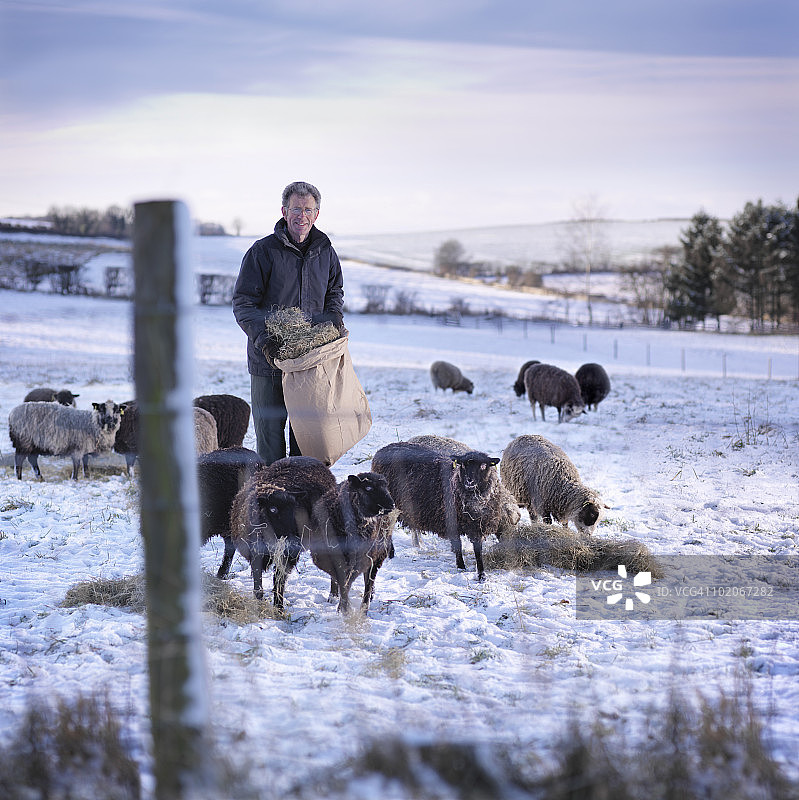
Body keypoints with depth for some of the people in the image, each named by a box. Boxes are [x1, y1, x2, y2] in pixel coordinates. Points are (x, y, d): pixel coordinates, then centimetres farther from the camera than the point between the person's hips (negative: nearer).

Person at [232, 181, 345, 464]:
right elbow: (243, 303, -8)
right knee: (270, 429, 1)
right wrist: (263, 339, -21)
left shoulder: (324, 251, 7)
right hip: (270, 357, -4)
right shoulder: (263, 251, -7)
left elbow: (335, 290, 23)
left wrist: (334, 314, 0)